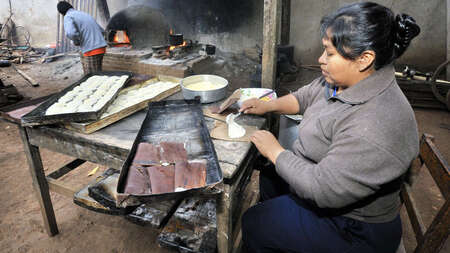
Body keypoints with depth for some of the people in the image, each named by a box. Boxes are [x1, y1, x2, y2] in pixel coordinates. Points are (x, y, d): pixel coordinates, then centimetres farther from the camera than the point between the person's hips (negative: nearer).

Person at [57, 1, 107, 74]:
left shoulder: (68, 17, -1)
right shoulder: (84, 14, 22)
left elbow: (71, 33, -23)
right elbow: (101, 30, 25)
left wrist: (76, 42, -2)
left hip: (91, 51, -8)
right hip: (101, 47, 8)